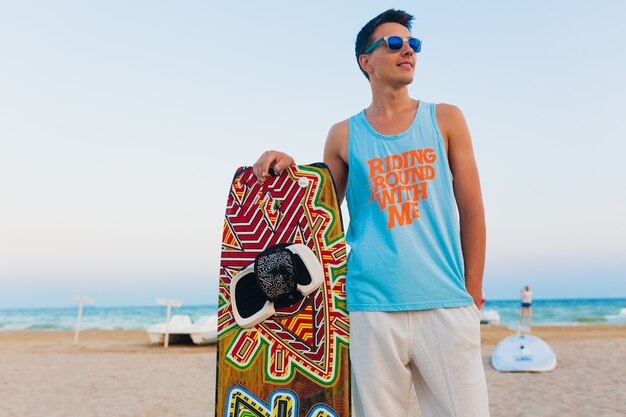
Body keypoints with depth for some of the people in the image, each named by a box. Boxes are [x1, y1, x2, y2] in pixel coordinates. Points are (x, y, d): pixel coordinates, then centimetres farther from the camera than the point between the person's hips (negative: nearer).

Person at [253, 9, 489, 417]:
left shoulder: (446, 119, 10)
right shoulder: (344, 135, 9)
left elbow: (471, 210, 8)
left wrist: (473, 293, 5)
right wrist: (290, 169, -3)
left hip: (446, 306, 1)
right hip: (372, 308, 0)